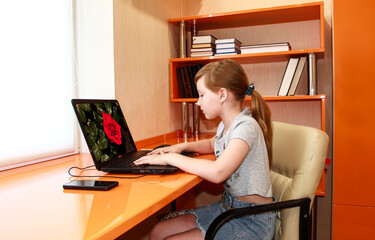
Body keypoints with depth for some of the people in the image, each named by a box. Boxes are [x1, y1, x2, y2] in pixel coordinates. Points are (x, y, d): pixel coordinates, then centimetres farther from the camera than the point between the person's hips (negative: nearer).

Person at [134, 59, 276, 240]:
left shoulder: (246, 126, -22)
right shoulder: (225, 125, 7)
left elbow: (217, 172, -35)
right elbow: (213, 144, 30)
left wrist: (169, 158, -23)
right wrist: (182, 147, 10)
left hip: (252, 219, -8)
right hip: (227, 205, 8)